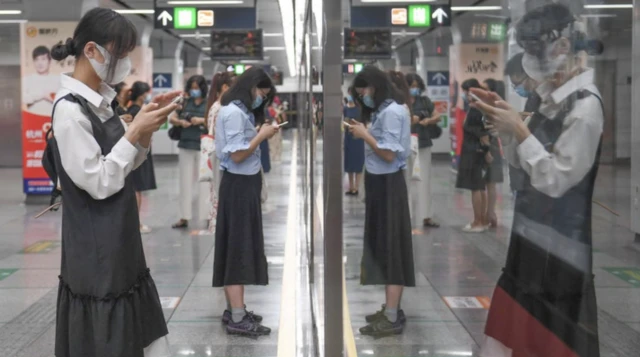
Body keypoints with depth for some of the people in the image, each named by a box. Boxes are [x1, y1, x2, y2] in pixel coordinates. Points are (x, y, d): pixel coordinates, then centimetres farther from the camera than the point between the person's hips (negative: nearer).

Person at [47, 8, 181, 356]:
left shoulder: (100, 102, 7)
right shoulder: (70, 109, -19)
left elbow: (124, 166, 14)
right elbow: (99, 183, -20)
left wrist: (145, 129, -2)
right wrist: (136, 130, -18)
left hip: (119, 242, 9)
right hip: (95, 250, -9)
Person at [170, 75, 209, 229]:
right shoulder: (185, 103, 8)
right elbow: (172, 119, 9)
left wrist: (202, 120, -18)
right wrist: (181, 122, -11)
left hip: (203, 148, -4)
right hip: (186, 146, 4)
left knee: (204, 182, -1)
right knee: (186, 182, 9)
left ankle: (206, 216, 4)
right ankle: (184, 217, 16)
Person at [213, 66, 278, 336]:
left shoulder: (239, 111, 14)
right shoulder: (234, 113, -17)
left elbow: (244, 147, 10)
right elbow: (237, 155, -21)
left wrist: (260, 134, 2)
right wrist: (262, 135, -13)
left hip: (243, 183, 10)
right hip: (239, 185, -10)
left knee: (237, 247, 12)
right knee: (239, 247, -7)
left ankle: (233, 310, 19)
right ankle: (238, 319, -3)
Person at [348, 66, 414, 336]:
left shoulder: (391, 112, -17)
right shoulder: (383, 110, 13)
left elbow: (389, 154, -22)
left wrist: (365, 135, -13)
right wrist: (364, 133, 0)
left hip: (387, 184, -10)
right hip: (380, 182, 10)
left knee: (391, 246, -7)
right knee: (383, 246, 14)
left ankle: (392, 319, -2)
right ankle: (391, 310, 23)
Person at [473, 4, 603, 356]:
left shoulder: (585, 107, -19)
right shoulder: (555, 99, 7)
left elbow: (555, 179, -21)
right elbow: (522, 162, 15)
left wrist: (518, 128, -19)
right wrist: (506, 123, 0)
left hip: (560, 245, -8)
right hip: (533, 235, 9)